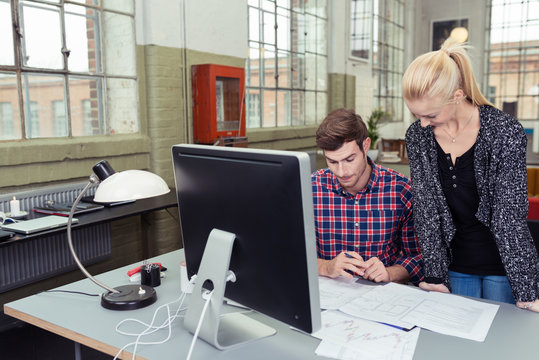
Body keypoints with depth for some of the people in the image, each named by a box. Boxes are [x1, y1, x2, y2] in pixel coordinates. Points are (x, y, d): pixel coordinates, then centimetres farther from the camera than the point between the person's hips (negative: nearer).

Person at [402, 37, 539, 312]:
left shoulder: (506, 132, -17)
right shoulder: (417, 136, -7)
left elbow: (510, 215, -17)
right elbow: (425, 209, -8)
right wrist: (436, 277, -12)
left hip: (503, 266, -2)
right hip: (455, 264, 3)